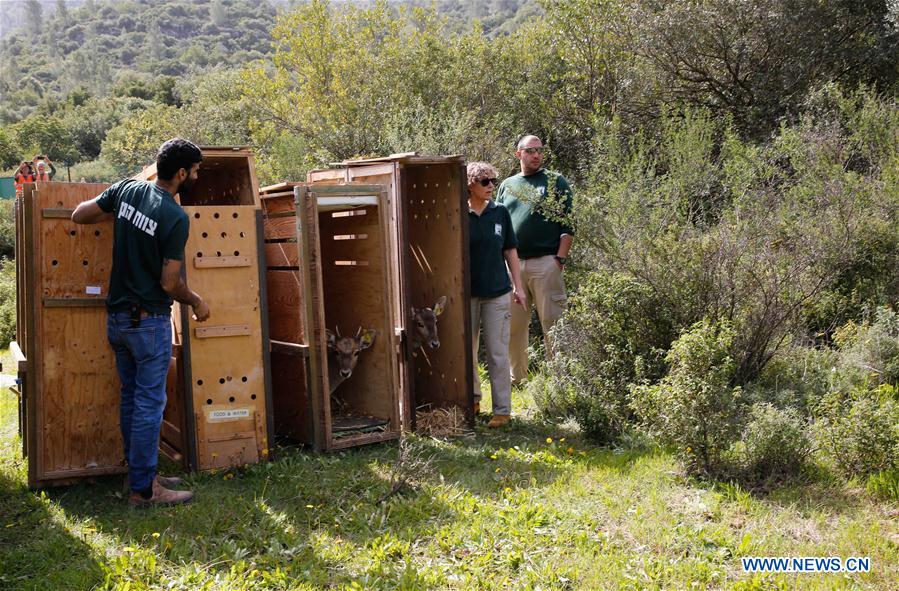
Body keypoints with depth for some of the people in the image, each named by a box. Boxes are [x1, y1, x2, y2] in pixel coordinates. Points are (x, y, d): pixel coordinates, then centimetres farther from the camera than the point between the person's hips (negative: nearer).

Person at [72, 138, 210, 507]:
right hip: (149, 321, -8)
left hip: (116, 317, 8)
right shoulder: (176, 218, -19)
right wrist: (196, 302, 2)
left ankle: (139, 473, 26)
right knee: (149, 404, -1)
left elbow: (79, 215, 9)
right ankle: (143, 489, 5)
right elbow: (170, 283, -16)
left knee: (131, 399, 16)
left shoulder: (126, 190, 0)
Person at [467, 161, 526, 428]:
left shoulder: (500, 213, 3)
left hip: (497, 292, 0)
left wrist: (518, 286, 6)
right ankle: (472, 399, 28)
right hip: (467, 293, 0)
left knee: (498, 354, 1)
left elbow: (510, 251, 9)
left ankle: (502, 410, 7)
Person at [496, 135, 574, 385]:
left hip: (546, 263, -4)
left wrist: (560, 258, -9)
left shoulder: (556, 182, 5)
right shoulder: (507, 185, 17)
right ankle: (517, 378, 20)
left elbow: (567, 224, 0)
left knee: (552, 323, -4)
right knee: (513, 324, 8)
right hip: (511, 263, 4)